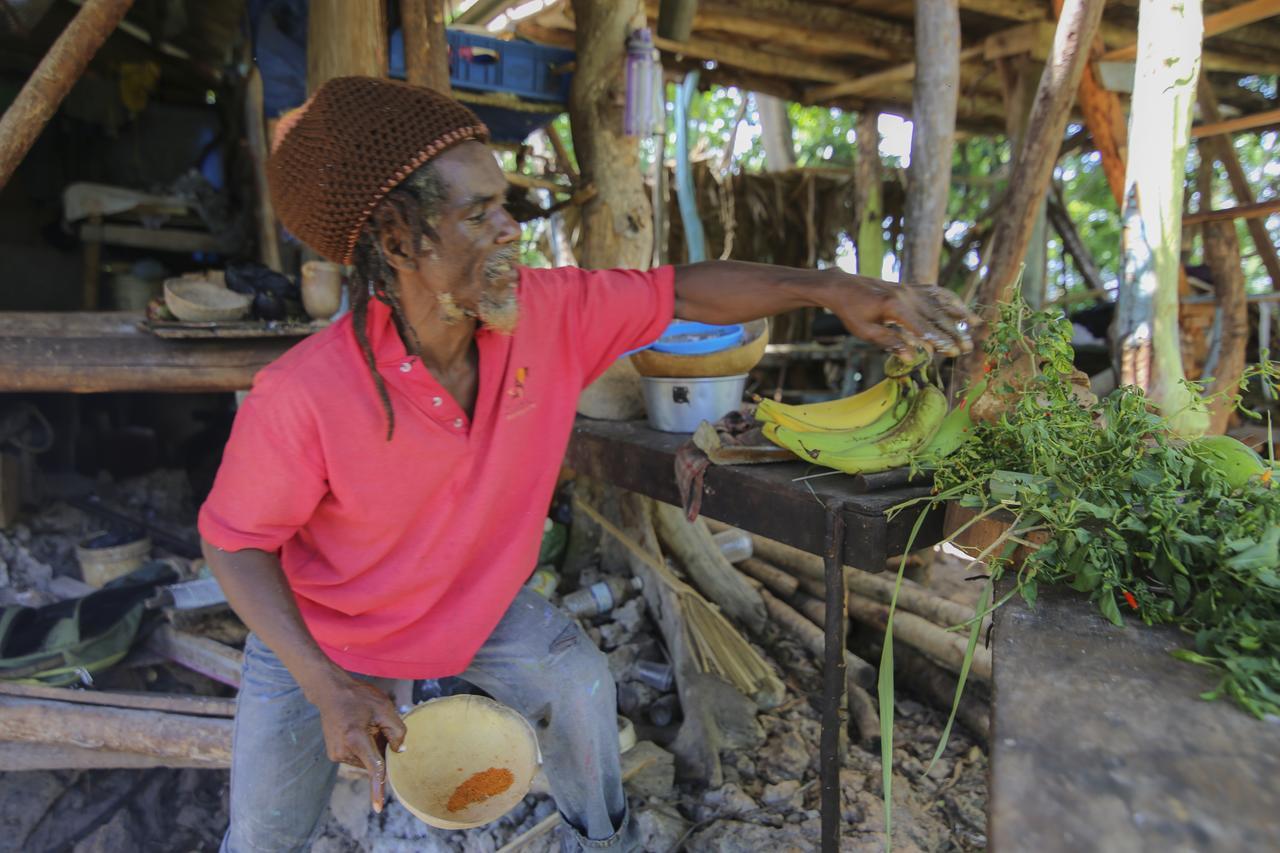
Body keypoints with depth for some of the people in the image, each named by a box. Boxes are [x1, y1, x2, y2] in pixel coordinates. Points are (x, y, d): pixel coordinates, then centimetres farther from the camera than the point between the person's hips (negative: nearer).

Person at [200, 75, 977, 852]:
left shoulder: (548, 314, -25)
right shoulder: (303, 397, -35)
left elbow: (681, 293, -16)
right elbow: (234, 538, -21)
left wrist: (831, 288, -27)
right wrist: (328, 686, -29)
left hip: (473, 599, 3)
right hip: (321, 631, -2)